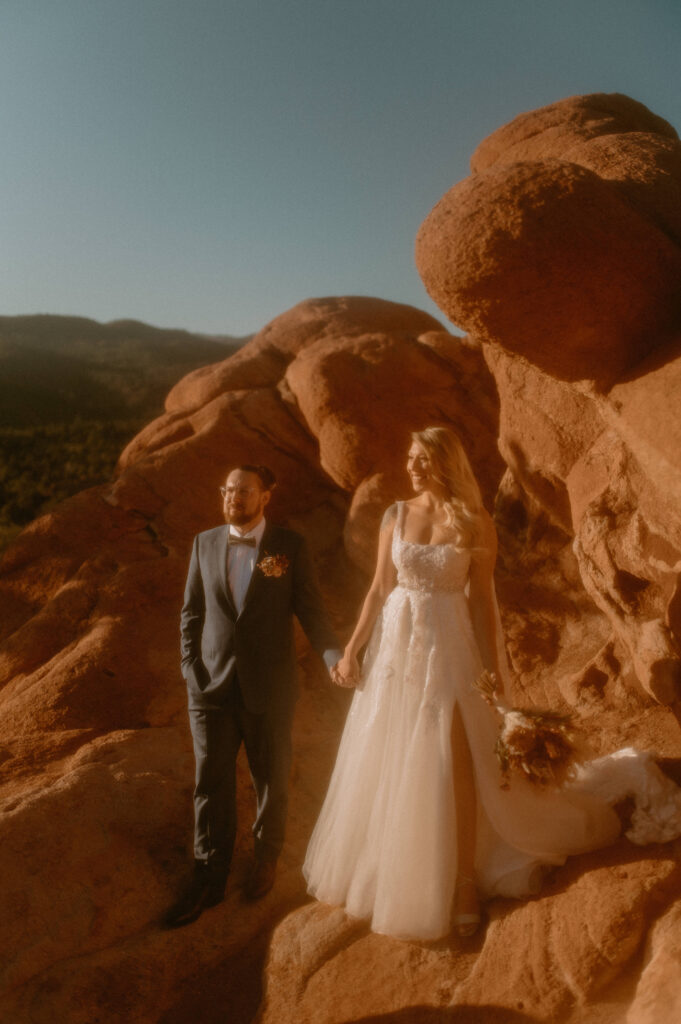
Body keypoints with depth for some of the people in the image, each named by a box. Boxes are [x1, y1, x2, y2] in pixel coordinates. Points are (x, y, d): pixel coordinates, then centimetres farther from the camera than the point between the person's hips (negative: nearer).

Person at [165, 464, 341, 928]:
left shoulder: (290, 545, -5)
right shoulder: (205, 544, 4)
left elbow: (311, 609, -7)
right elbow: (192, 611, 8)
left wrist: (335, 657, -21)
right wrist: (190, 667, 0)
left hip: (269, 688, -2)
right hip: (212, 685, 2)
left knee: (272, 779, 15)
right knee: (212, 784, 9)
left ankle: (267, 855, 40)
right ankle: (208, 879, 25)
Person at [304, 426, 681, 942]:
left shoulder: (475, 523, -6)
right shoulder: (396, 516, 3)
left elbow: (483, 599, -4)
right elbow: (379, 589, 5)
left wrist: (494, 668, -5)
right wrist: (351, 649, 2)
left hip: (448, 649, -4)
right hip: (396, 646, 4)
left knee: (454, 767, -1)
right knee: (386, 764, 14)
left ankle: (464, 884, 16)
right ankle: (385, 872, 36)